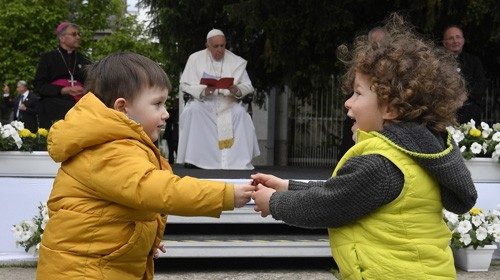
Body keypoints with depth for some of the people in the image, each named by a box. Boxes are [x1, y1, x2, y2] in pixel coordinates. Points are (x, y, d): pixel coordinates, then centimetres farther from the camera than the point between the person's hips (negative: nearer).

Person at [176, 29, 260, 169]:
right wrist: (203, 91, -22)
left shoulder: (237, 61, 6)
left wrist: (236, 90, -20)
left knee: (240, 113, -30)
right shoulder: (195, 58, 3)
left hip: (228, 103, 1)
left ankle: (241, 161, -25)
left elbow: (248, 86, 4)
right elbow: (185, 85, -2)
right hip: (203, 102, 0)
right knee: (192, 111, -32)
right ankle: (192, 158, -26)